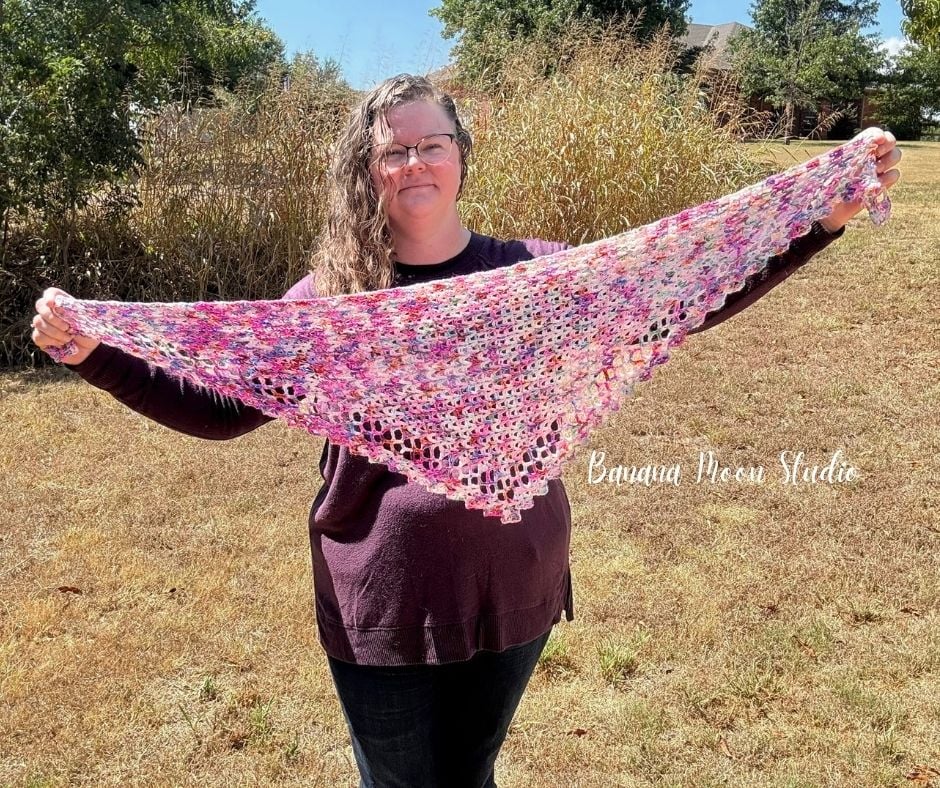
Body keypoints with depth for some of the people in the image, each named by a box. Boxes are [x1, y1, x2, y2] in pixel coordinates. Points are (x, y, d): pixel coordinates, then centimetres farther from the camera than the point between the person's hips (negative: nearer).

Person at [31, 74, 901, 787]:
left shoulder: (533, 272, -5)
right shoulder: (329, 295, -6)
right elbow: (217, 403, -2)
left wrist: (826, 218, -10)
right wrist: (95, 352, -12)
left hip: (511, 594, 1)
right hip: (381, 606, -1)